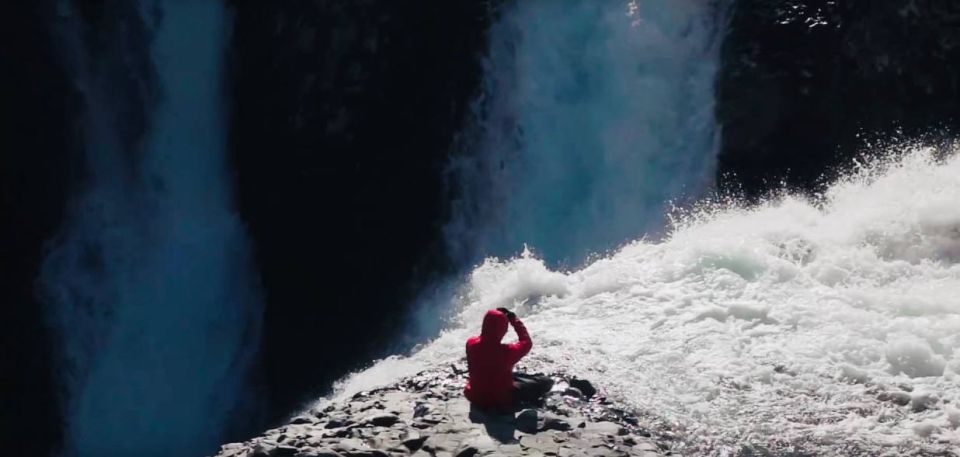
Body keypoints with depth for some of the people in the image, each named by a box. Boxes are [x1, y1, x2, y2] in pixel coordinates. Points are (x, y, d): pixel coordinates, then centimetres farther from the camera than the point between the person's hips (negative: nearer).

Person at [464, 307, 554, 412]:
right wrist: (515, 320, -10)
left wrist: (492, 318, -3)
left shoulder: (471, 344, -21)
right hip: (500, 401, -5)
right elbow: (526, 343, -14)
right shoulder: (505, 352, -35)